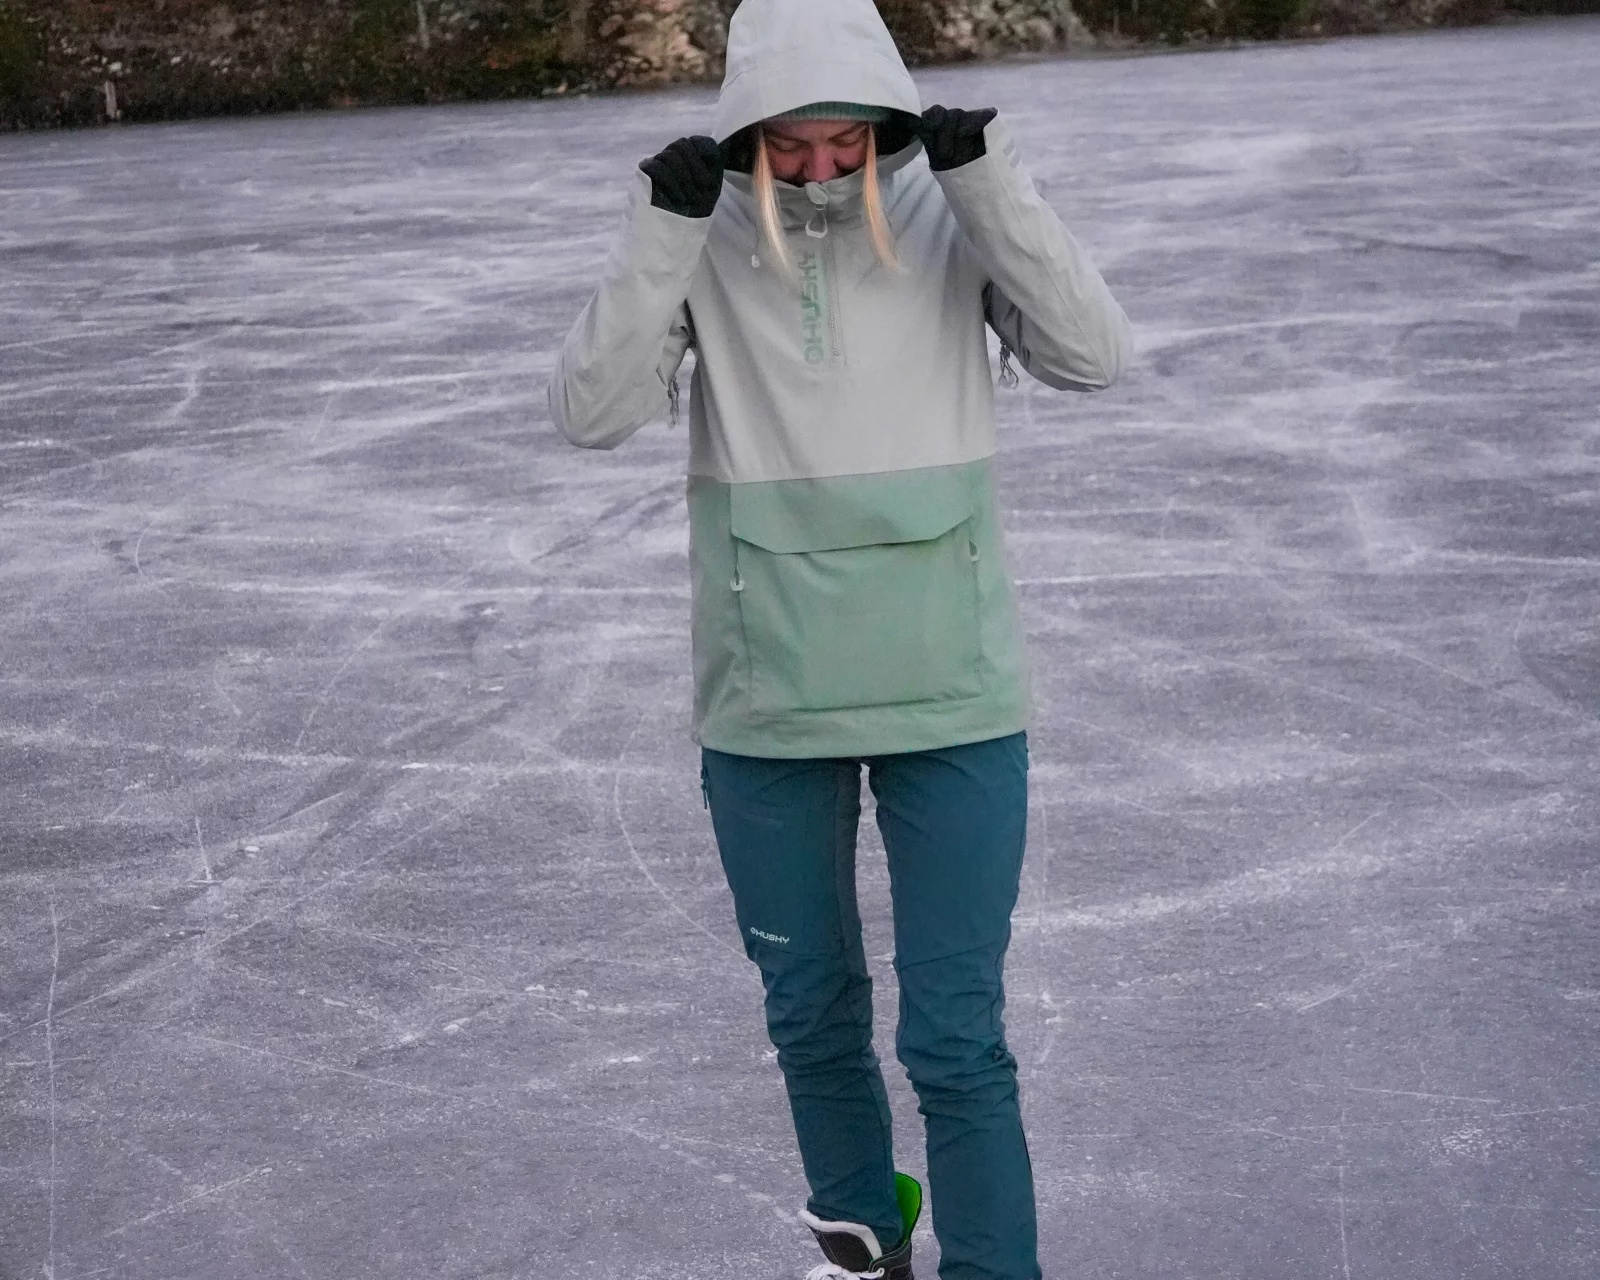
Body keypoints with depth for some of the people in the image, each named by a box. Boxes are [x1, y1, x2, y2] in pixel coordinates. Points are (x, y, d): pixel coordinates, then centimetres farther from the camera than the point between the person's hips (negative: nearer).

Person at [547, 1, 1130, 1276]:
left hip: (952, 696, -1)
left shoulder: (949, 216, -5)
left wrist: (990, 180, -21)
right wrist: (661, 232, -23)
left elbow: (1094, 354, -15)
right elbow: (592, 413, -14)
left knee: (958, 1040, -1)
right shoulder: (704, 244, -5)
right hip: (766, 705, 2)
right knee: (812, 1017, 18)